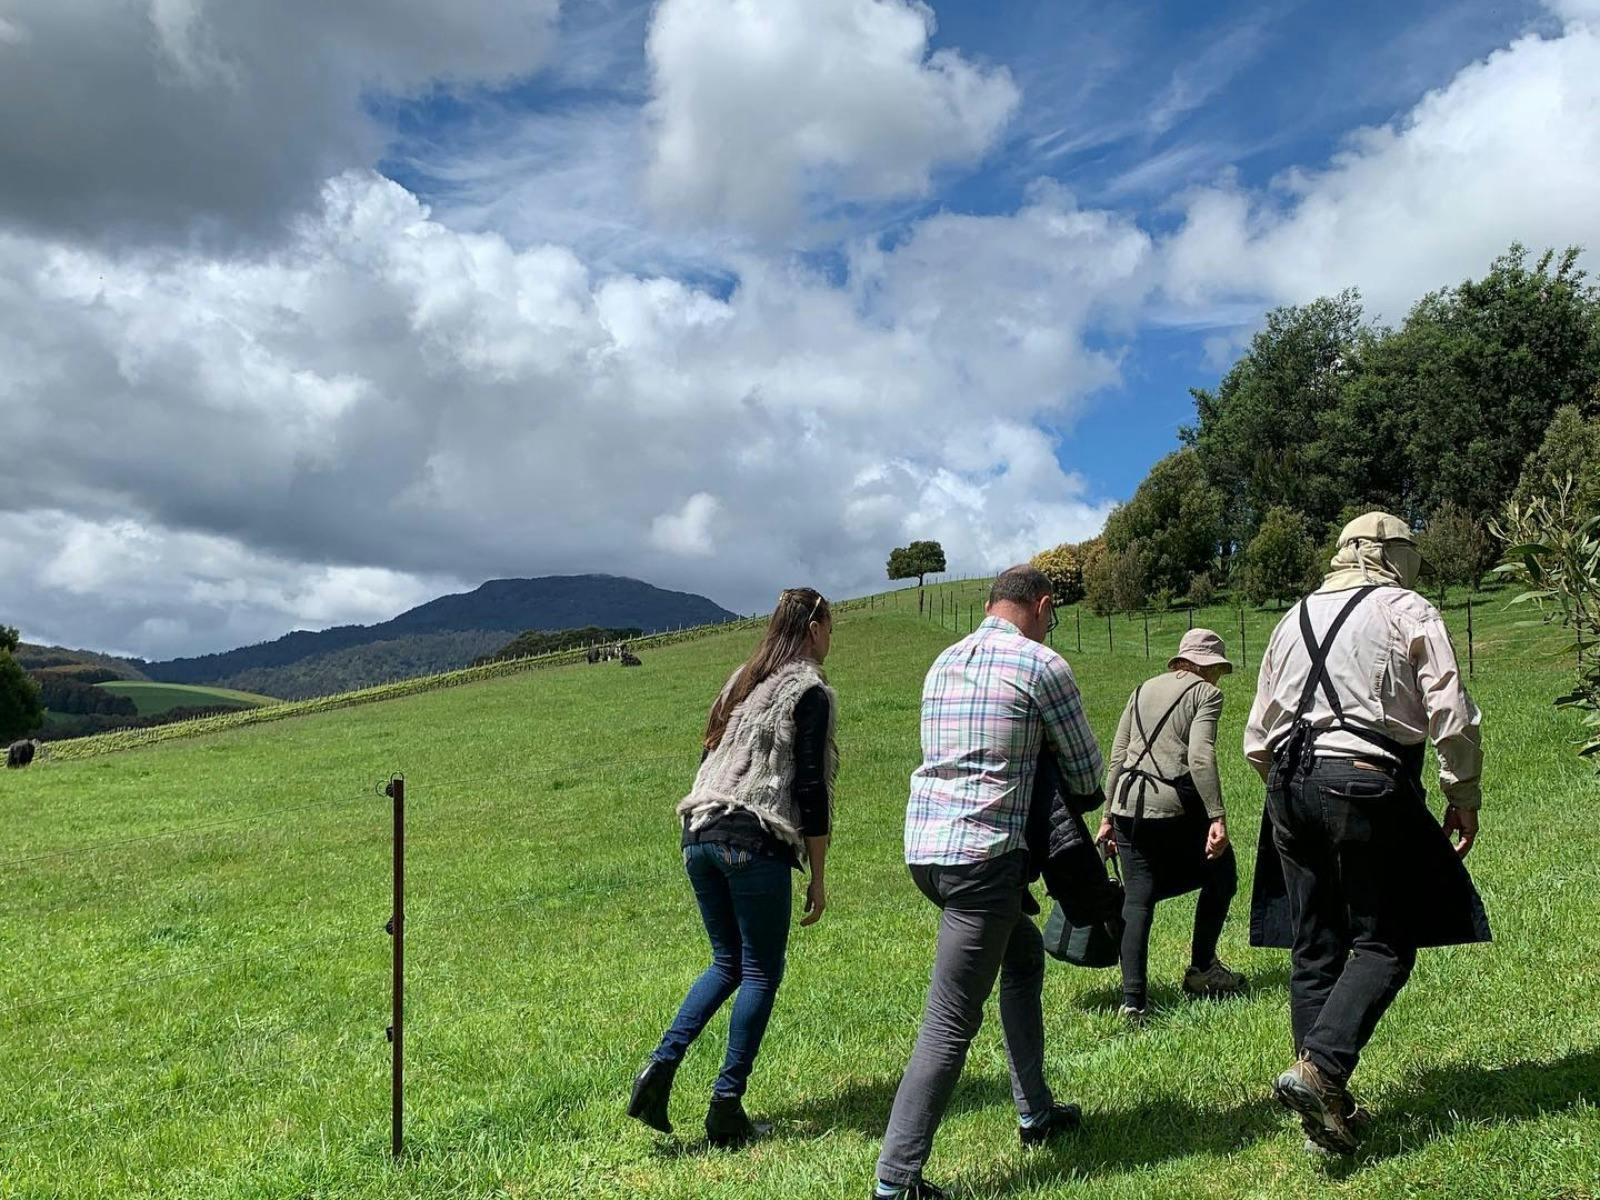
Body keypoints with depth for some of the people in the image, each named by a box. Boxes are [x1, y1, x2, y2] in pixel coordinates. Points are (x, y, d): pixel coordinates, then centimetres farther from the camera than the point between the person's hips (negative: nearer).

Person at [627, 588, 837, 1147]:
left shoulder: (741, 680, 18)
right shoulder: (809, 691, -4)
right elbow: (810, 789, -9)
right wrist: (817, 878, -4)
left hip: (699, 835, 7)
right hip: (756, 844, -7)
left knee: (727, 963, 18)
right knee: (761, 973, 6)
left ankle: (662, 1064, 3)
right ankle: (726, 1106, 8)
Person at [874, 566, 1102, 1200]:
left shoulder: (943, 662, 16)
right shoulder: (1042, 665, -5)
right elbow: (1086, 772, 5)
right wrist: (1080, 793, 25)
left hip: (924, 844, 9)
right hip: (983, 855, -8)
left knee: (1024, 951, 27)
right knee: (950, 1023, -5)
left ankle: (1035, 1112, 35)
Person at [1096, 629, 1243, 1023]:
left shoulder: (1143, 690, 18)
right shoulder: (1207, 693, 2)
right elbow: (1200, 757, -14)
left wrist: (1108, 816, 20)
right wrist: (1217, 818, -17)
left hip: (1128, 804, 5)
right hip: (1175, 805, -5)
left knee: (1137, 899, 7)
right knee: (1220, 875, 20)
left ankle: (1132, 1000, -1)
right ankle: (1201, 969, 26)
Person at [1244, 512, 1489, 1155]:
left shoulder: (1293, 619, 20)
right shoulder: (1408, 612, 5)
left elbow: (1257, 738, 20)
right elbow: (1453, 717, -3)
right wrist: (1463, 798, 6)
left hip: (1290, 787, 5)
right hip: (1367, 785, -5)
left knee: (1315, 950, 9)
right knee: (1383, 945, 1)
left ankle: (1327, 1107, 13)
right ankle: (1318, 1068, -16)